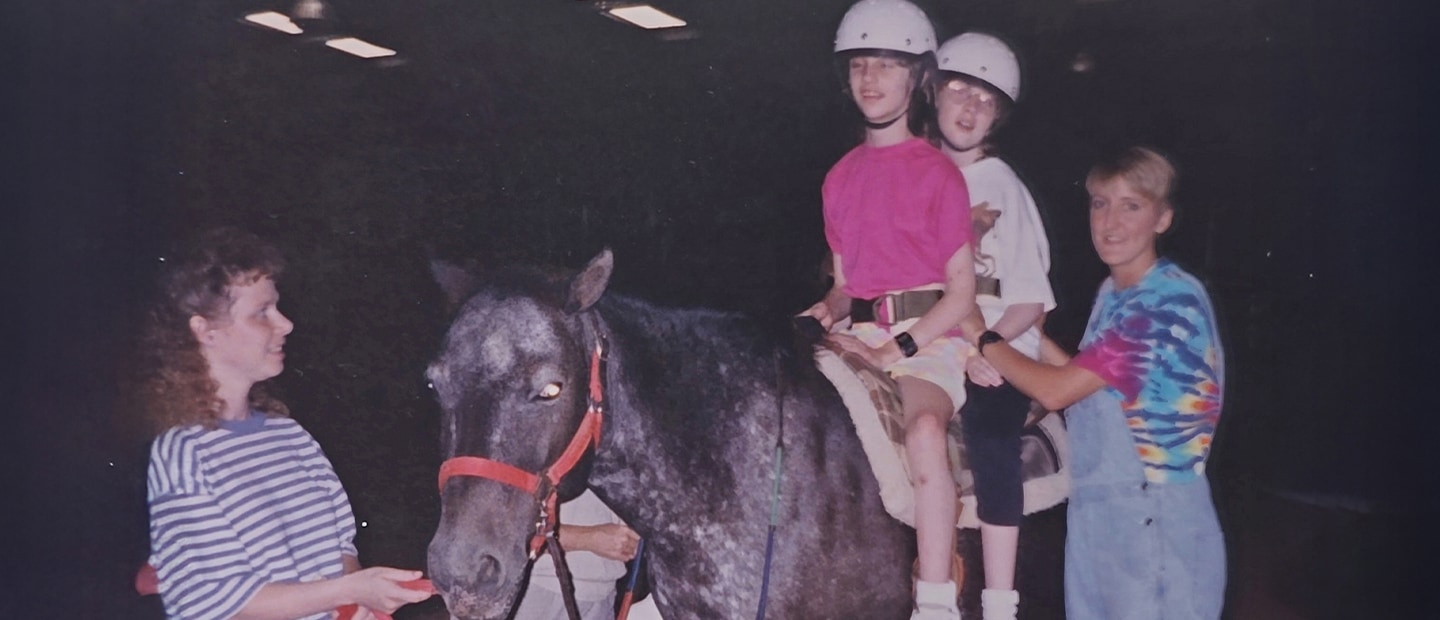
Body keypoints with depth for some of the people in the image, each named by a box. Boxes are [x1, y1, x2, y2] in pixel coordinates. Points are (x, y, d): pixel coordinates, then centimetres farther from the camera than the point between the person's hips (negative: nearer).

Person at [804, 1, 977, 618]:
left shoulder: (939, 173, -1)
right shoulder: (841, 177, 16)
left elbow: (961, 292, -5)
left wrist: (894, 352, -15)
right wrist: (828, 311, -3)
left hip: (926, 336, -6)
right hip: (856, 336, 6)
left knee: (924, 429, -35)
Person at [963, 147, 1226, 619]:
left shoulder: (1173, 300, -18)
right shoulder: (1111, 292, 10)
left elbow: (1056, 390, -18)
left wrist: (983, 338, -6)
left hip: (1156, 516, -8)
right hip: (1095, 507, 8)